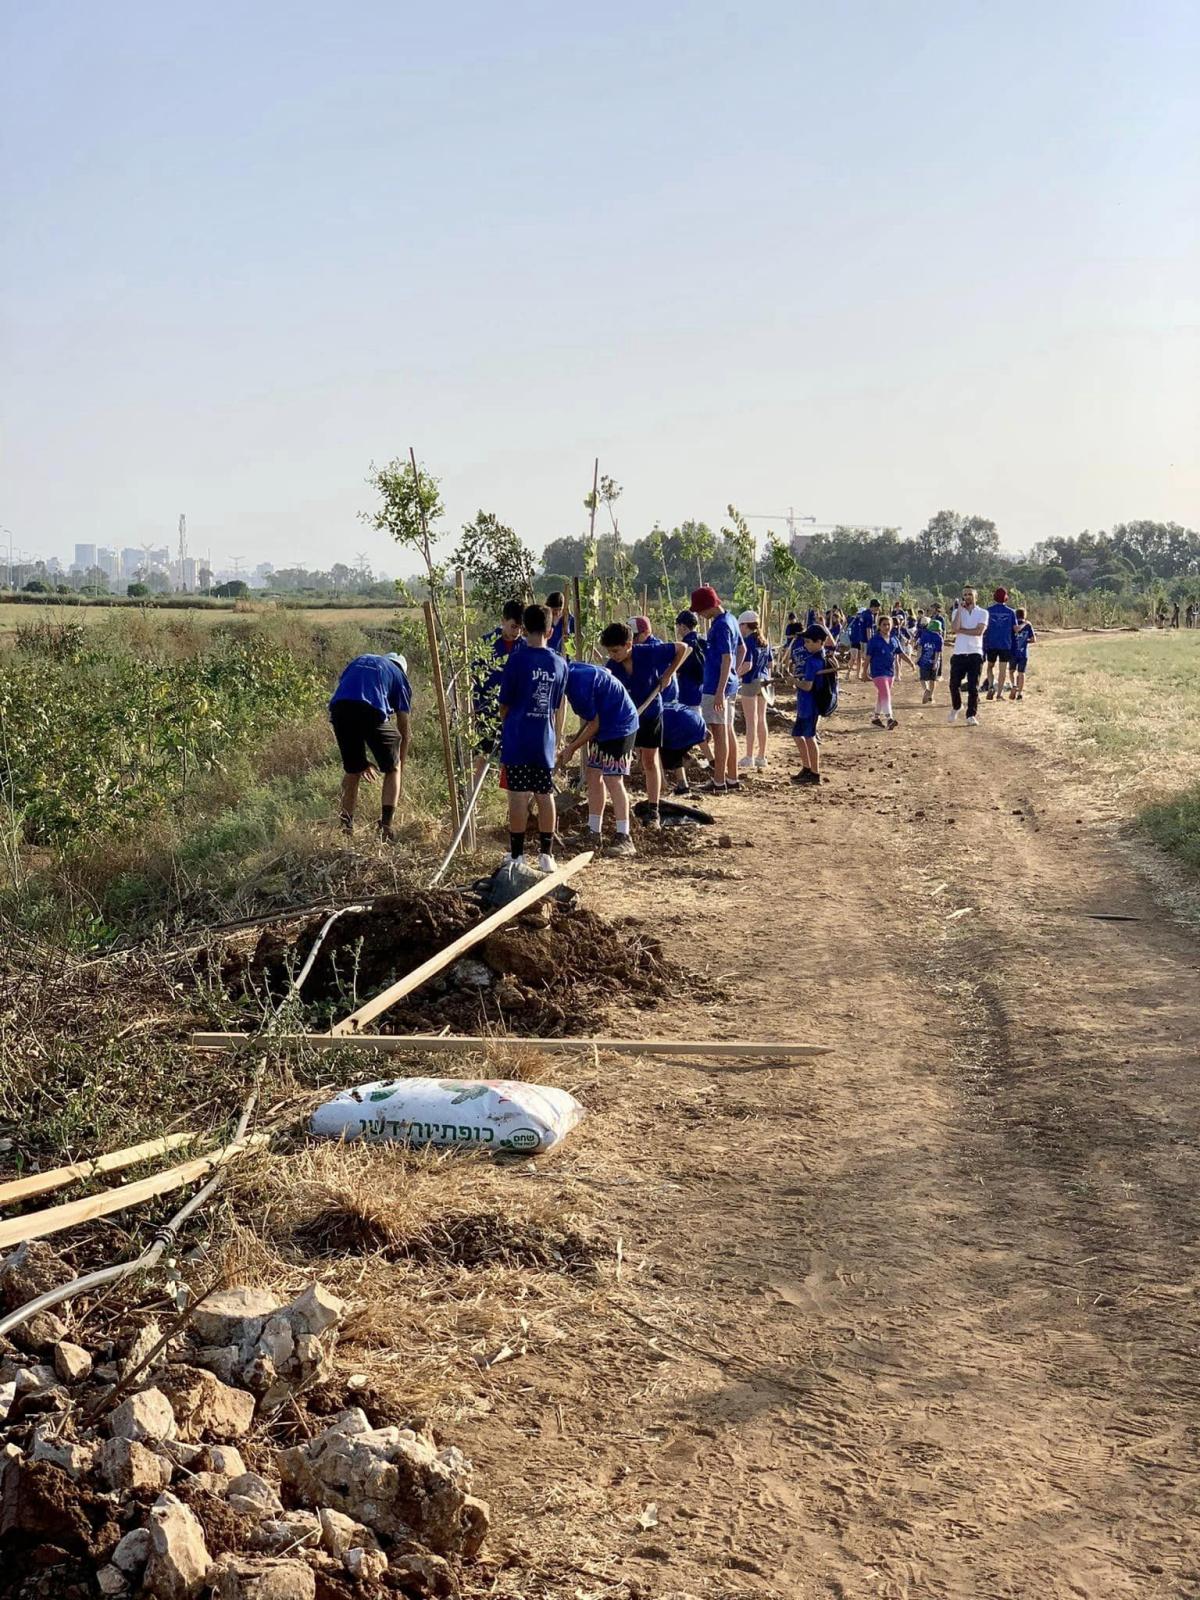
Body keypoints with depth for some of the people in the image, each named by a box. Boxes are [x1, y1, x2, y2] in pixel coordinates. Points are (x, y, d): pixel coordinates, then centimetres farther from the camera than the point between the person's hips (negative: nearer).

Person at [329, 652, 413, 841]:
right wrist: (401, 766, 35)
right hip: (371, 711, -3)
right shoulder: (399, 676, 26)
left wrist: (363, 760, 34)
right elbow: (405, 730, 23)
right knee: (393, 769, 16)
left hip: (338, 708, 3)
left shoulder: (358, 661, 37)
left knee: (352, 770, 23)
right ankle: (385, 830, 6)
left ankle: (345, 829, 23)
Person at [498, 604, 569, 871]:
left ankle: (516, 854, 4)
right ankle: (546, 854, 13)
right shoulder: (559, 663, 4)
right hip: (545, 741, 4)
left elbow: (504, 705, -1)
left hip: (517, 741, -4)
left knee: (519, 796, 0)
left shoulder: (517, 660, -9)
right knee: (545, 796, 9)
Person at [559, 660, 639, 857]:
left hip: (619, 726, -10)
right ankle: (594, 833, 14)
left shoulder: (579, 685, -27)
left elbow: (593, 725, -17)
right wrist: (573, 744, 12)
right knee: (593, 774, 10)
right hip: (605, 723, 10)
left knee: (612, 779, -12)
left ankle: (624, 839, -13)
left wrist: (571, 748, -6)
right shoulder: (572, 669, 2)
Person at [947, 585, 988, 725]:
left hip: (975, 653, -2)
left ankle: (971, 716, -3)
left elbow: (979, 631, -12)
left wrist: (961, 630, -9)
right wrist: (960, 609, -8)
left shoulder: (982, 613, 5)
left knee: (973, 687, -5)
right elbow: (955, 628, -11)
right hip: (959, 653, 2)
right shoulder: (957, 612, 10)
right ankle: (956, 708, 27)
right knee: (954, 684, 1)